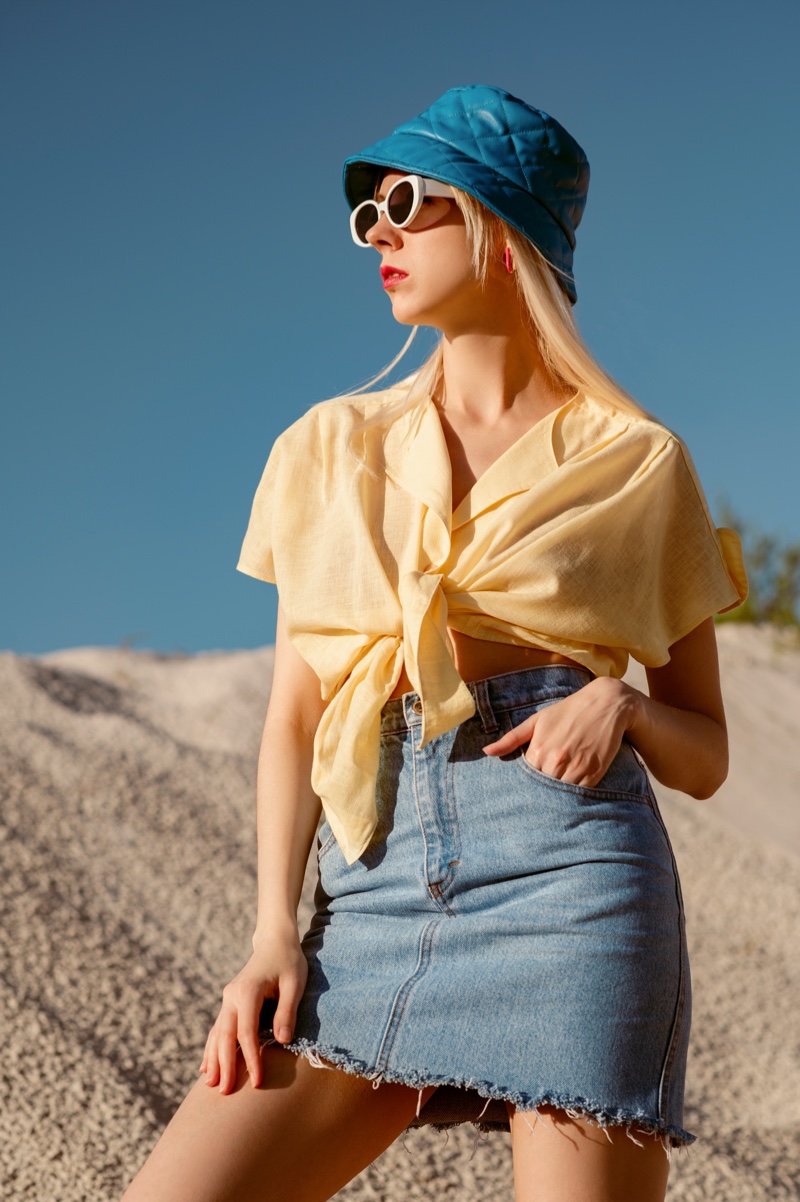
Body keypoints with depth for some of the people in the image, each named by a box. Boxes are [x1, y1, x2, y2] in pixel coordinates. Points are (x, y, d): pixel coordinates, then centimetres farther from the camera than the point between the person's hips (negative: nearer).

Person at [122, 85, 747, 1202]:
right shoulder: (330, 448, 15)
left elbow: (704, 754, 12)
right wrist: (275, 930, 0)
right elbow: (294, 717, 13)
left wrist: (618, 702, -9)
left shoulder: (636, 462, 7)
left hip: (568, 877, -2)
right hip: (372, 897, 3)